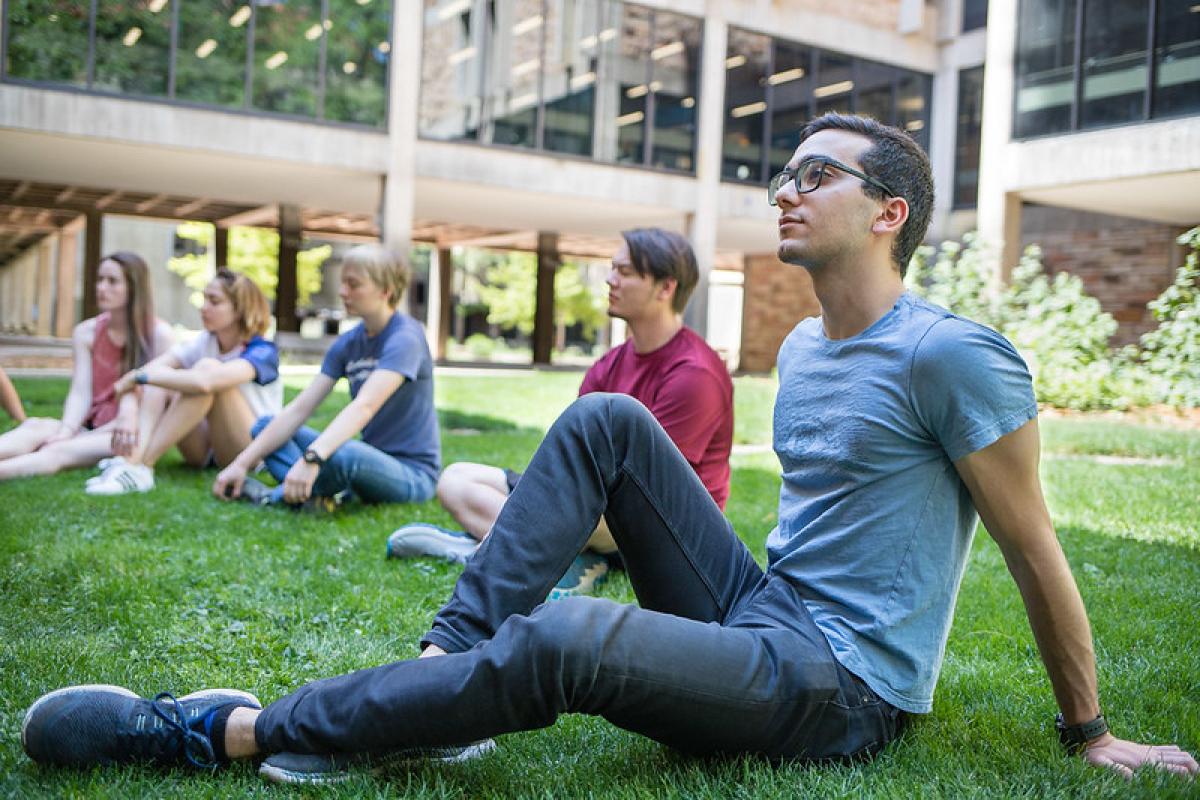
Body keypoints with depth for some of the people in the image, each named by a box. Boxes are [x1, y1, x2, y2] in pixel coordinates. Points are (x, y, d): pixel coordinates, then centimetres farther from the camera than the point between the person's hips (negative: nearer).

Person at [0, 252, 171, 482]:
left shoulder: (158, 334, -4)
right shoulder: (86, 333, 9)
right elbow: (80, 393, -2)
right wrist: (65, 432, -21)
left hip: (131, 436, -4)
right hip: (91, 428, 4)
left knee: (59, 452, -31)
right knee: (35, 426, -28)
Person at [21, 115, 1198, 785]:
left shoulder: (950, 357, -14)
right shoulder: (800, 348, 13)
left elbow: (1037, 554, -8)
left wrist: (1090, 736, -1)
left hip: (840, 689, -8)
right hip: (756, 617, 8)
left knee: (559, 641, -32)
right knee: (606, 423, -7)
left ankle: (219, 732, -21)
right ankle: (443, 664, -15)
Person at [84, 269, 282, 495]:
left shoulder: (262, 352, -14)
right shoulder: (204, 343, 5)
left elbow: (204, 381, -34)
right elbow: (151, 370, -11)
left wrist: (139, 377, -25)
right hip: (206, 451, 6)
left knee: (207, 368, -27)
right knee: (161, 383, -14)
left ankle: (136, 465, -34)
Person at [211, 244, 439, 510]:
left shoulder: (405, 337, -15)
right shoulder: (347, 343, 7)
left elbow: (365, 405, -30)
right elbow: (300, 408, 1)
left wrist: (311, 458, -43)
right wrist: (242, 463, -8)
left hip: (413, 472, -8)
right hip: (372, 457, 8)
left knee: (342, 455, -39)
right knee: (264, 426, 4)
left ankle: (281, 494, -11)